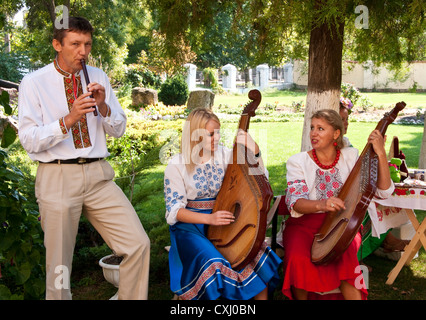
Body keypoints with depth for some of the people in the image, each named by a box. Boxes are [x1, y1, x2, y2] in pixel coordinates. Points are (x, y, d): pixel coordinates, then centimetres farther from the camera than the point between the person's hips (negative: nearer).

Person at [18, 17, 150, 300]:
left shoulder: (98, 78, 10)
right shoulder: (34, 83, -1)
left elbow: (119, 130, 12)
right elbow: (29, 140, -7)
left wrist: (103, 106, -8)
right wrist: (68, 120, -20)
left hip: (98, 175, 3)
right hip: (58, 178, -3)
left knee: (139, 245, -4)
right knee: (59, 266, 7)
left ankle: (132, 298, 16)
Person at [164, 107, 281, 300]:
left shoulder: (224, 155, 5)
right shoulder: (177, 165, -5)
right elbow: (174, 210, -8)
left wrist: (254, 150, -12)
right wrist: (209, 219, -23)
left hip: (222, 220, 4)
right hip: (190, 226, -4)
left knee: (257, 251, -19)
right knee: (211, 262, -31)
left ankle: (262, 296, 0)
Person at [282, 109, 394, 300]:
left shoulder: (350, 157, 3)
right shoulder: (298, 162, -2)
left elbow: (383, 191, -3)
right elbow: (295, 204, -15)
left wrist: (380, 153, -14)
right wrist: (321, 204, -37)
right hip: (305, 225, 0)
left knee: (344, 258, -33)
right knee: (299, 259, -30)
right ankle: (301, 296, -2)